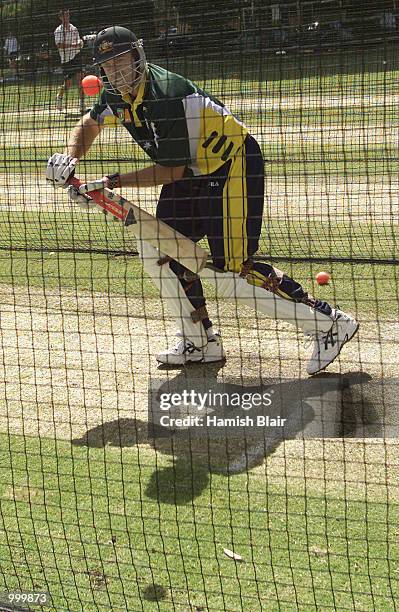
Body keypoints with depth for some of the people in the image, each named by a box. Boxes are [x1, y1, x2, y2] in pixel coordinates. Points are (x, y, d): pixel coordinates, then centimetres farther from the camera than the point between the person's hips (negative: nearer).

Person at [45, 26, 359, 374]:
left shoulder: (164, 94, -27)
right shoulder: (119, 94, 1)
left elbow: (172, 170, -22)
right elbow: (91, 123, 23)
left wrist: (113, 182, -18)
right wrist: (70, 159, 3)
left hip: (233, 164, -10)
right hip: (195, 172, 10)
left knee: (231, 273, -16)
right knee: (157, 250, 7)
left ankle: (329, 322, -8)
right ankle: (201, 343, 18)